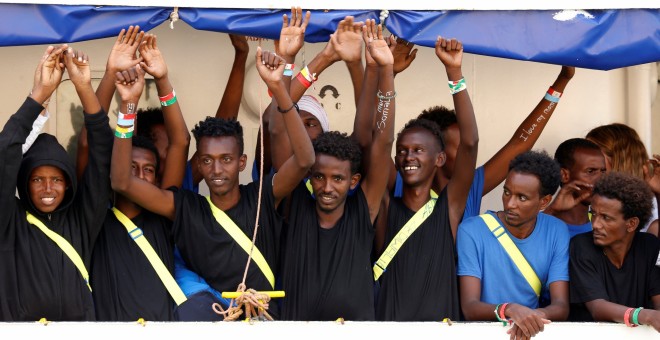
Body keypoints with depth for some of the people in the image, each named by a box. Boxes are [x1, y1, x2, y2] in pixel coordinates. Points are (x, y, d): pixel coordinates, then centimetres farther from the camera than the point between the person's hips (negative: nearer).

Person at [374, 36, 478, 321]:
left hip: (440, 317, 0)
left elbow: (470, 142, -4)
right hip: (387, 317, 0)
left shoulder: (449, 206, 6)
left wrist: (454, 71, -11)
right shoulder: (384, 208, 7)